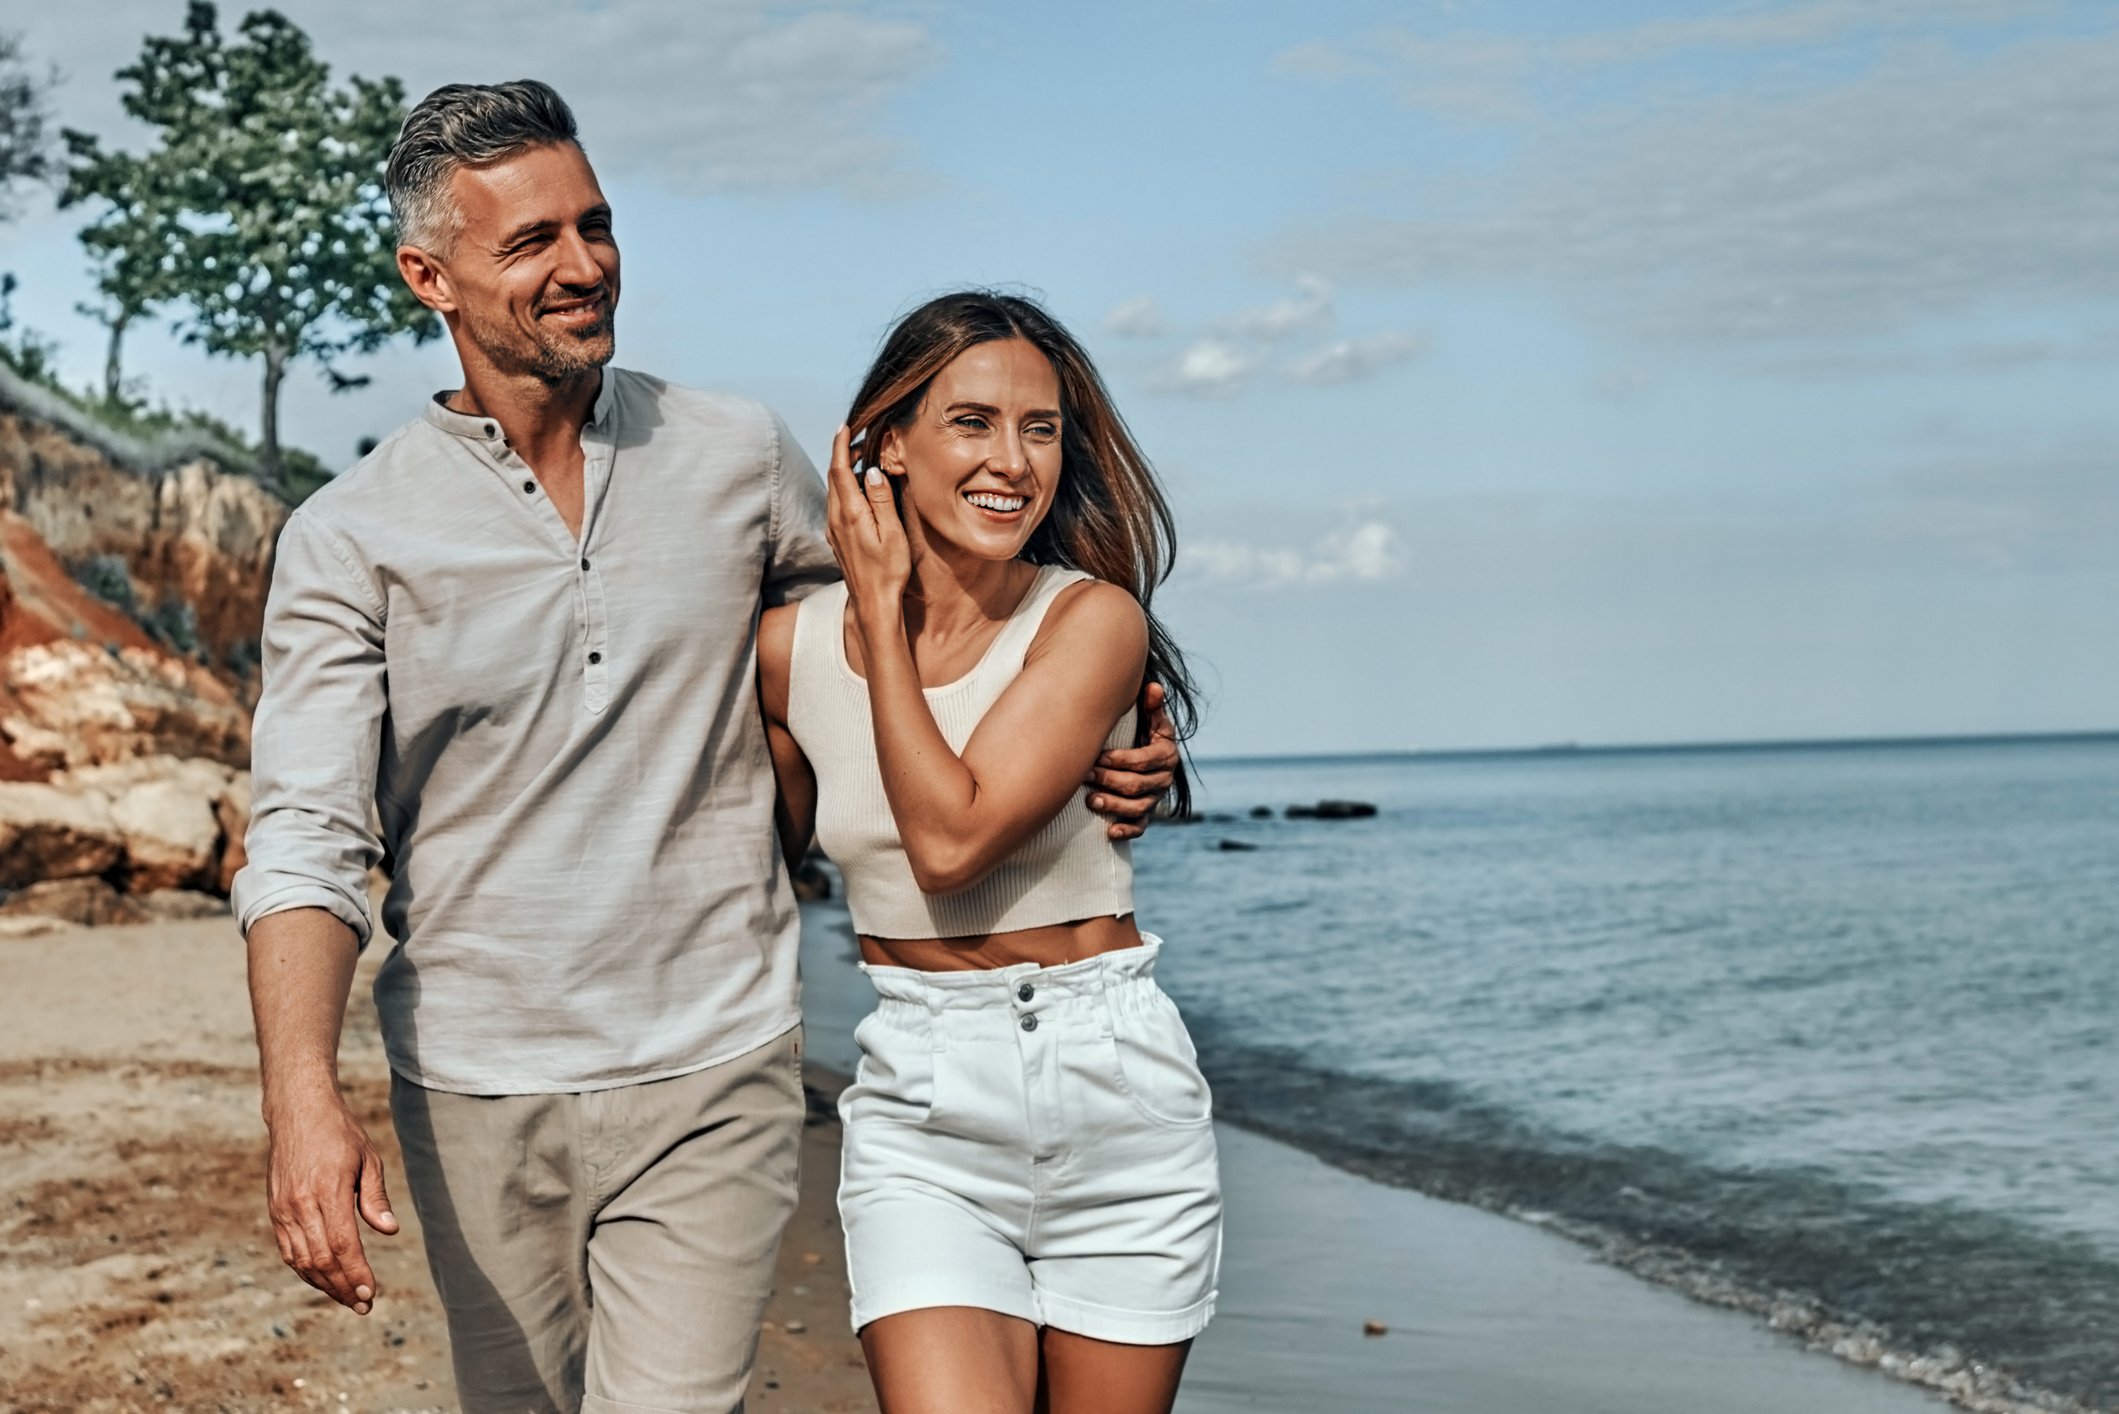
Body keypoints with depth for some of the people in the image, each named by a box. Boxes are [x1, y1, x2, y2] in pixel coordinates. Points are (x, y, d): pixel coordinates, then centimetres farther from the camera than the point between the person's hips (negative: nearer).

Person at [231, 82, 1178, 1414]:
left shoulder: (744, 458, 3)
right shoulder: (351, 538, -3)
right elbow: (307, 840, -11)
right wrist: (305, 1097, -26)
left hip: (711, 1080, 0)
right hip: (476, 1094, 1)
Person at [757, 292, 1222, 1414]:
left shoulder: (1094, 617, -9)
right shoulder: (793, 645, 0)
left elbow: (952, 840, -21)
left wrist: (881, 608, -13)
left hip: (1115, 1082, -1)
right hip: (922, 1112, 1)